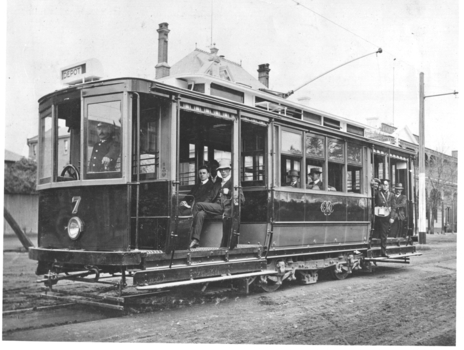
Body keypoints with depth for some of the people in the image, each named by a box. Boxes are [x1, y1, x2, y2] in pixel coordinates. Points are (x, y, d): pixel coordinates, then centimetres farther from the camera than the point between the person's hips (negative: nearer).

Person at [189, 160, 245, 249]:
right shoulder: (217, 183, 29)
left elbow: (242, 199, -1)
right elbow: (210, 198, 23)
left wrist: (229, 192, -10)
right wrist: (203, 206, 4)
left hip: (224, 208, -6)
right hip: (215, 207, 6)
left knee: (198, 205, -21)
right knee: (200, 214, -26)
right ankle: (195, 240, -32)